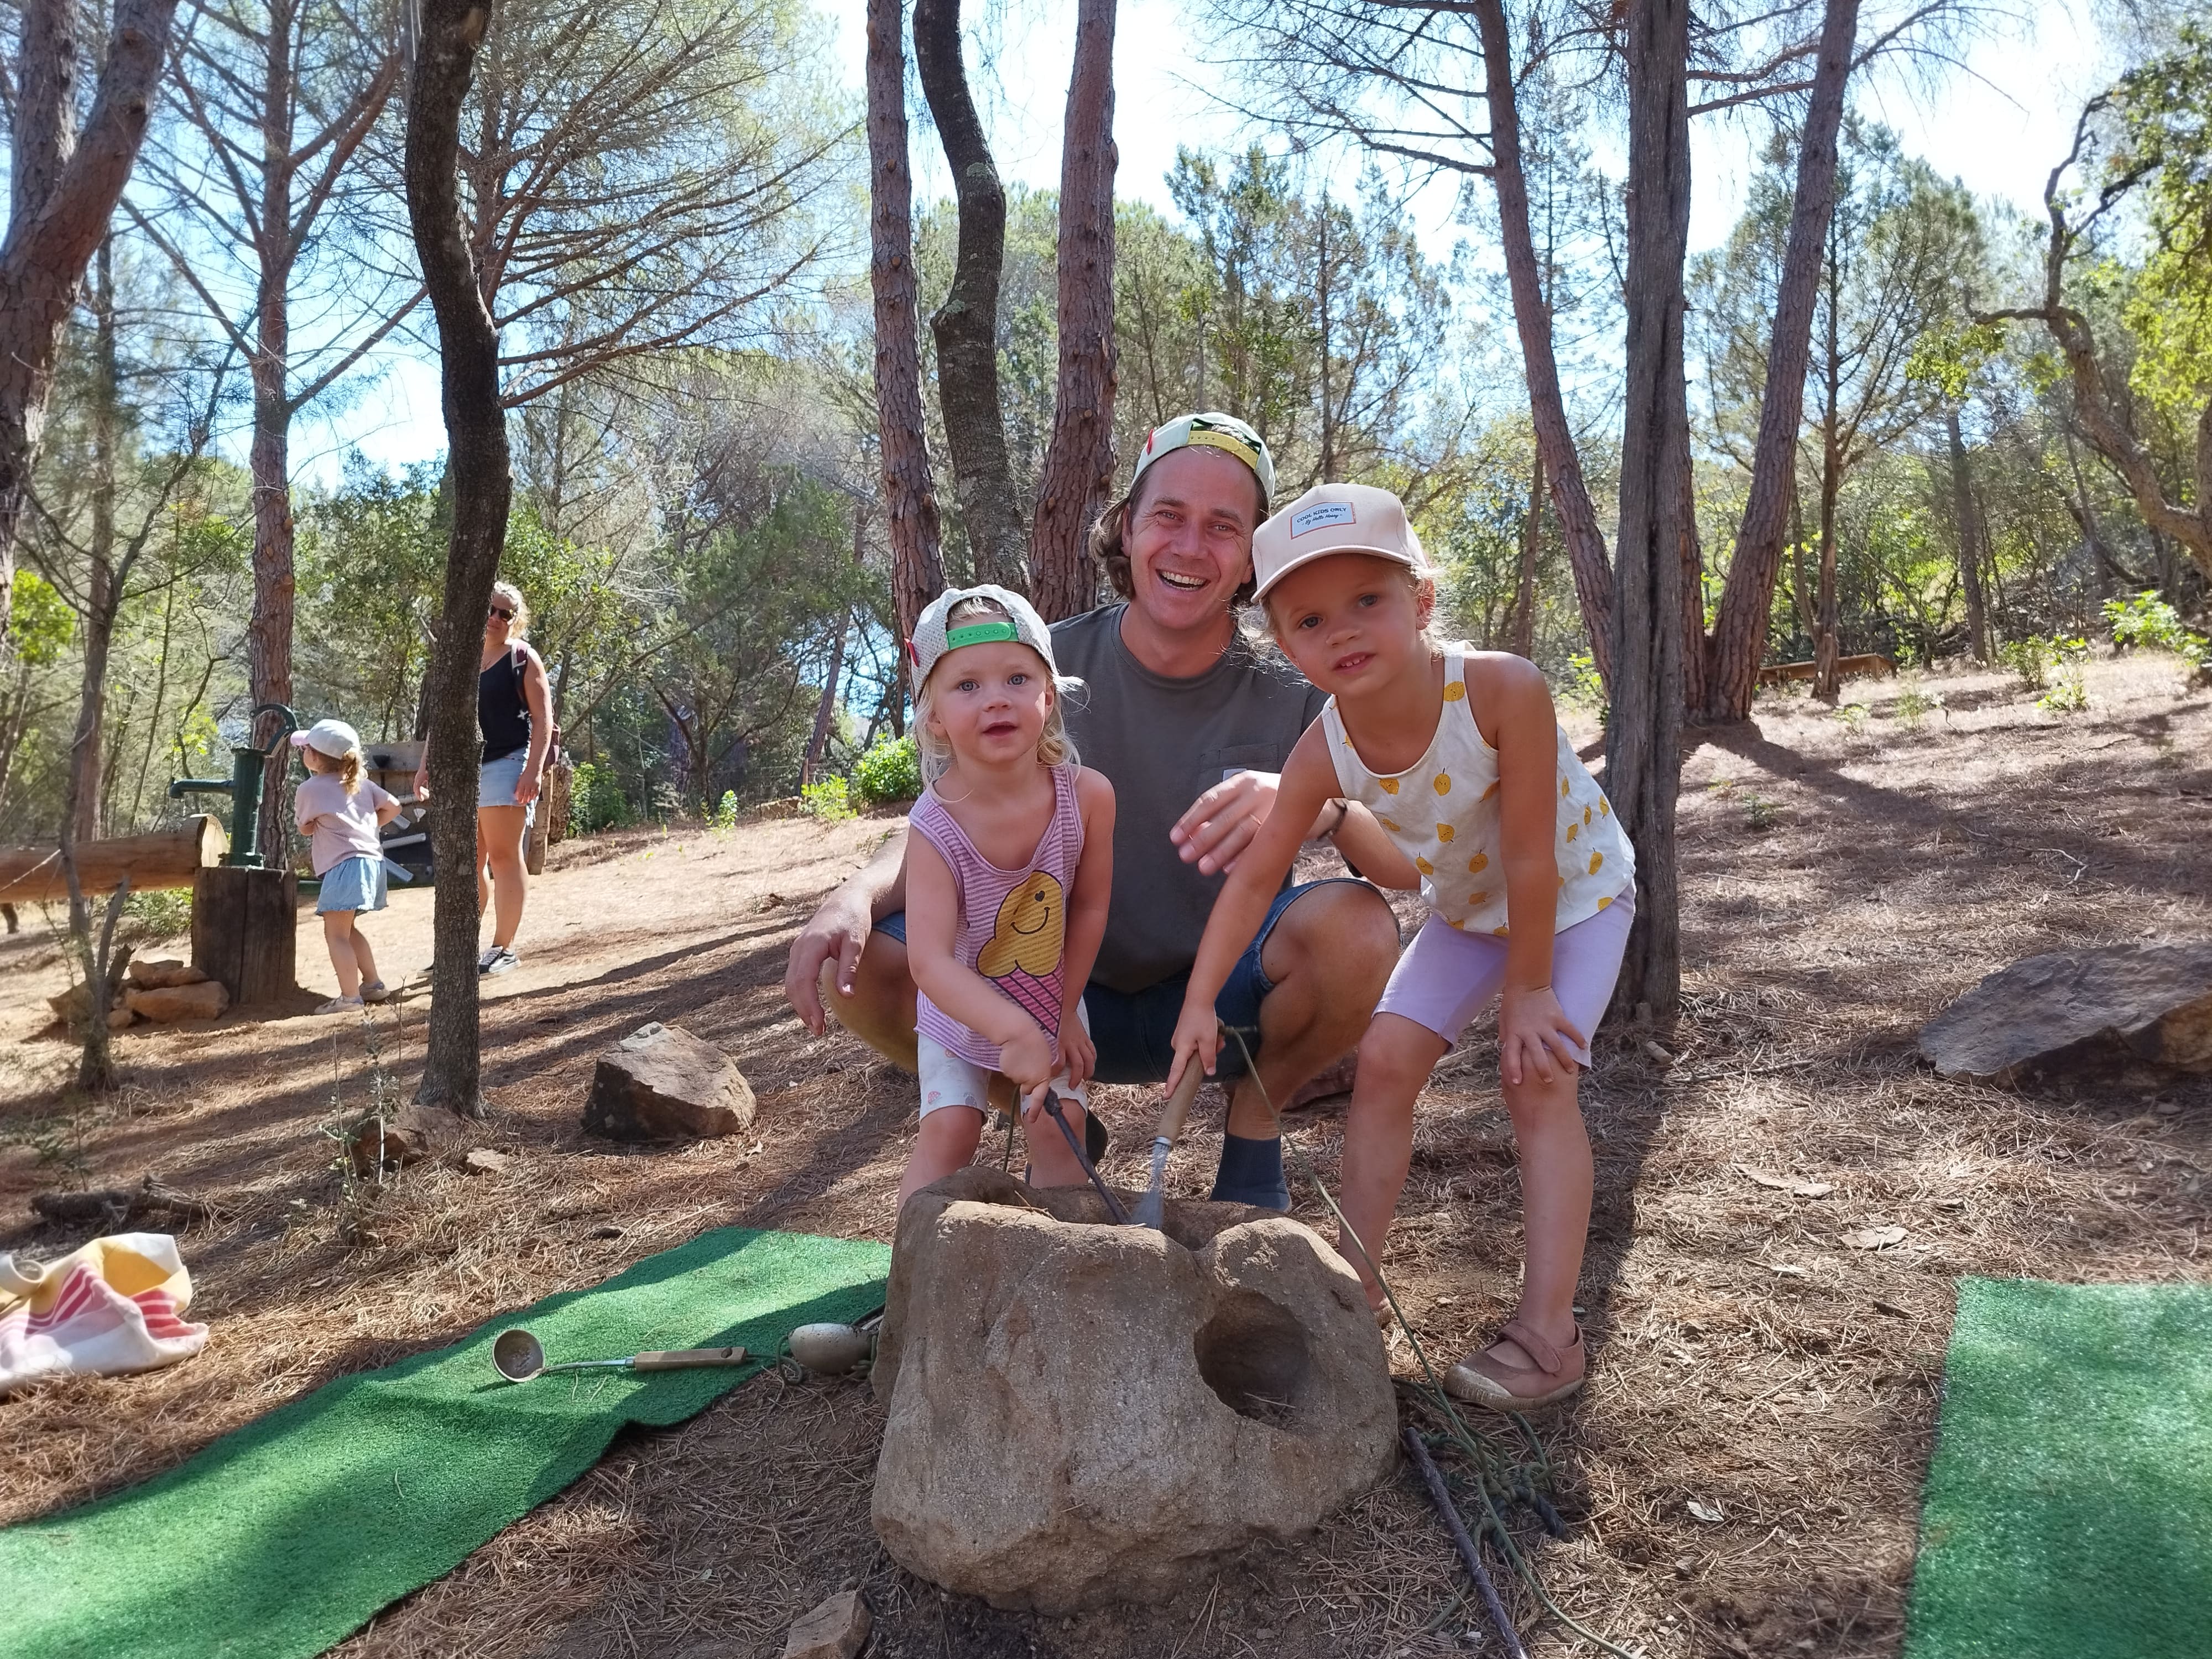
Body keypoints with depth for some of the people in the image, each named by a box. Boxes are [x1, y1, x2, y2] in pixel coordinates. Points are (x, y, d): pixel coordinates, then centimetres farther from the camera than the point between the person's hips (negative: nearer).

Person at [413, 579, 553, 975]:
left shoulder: (523, 658, 1)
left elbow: (543, 718, -6)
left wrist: (534, 769, -16)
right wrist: (426, 765, 13)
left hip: (504, 765, -6)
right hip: (460, 769, 6)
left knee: (504, 857, -6)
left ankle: (503, 949, -2)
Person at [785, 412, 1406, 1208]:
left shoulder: (1291, 701, -10)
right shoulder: (1047, 667, -7)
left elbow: (1416, 862, -19)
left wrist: (1321, 806, -42)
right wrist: (855, 895, -29)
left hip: (1216, 996, -1)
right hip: (1066, 1005, 1)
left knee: (1355, 924, -31)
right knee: (857, 966, -20)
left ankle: (1253, 1119, 1)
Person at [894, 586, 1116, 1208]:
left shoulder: (1088, 795, -26)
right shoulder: (935, 828, -32)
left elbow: (1089, 907, -12)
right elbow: (930, 959, -37)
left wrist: (1064, 1013, -6)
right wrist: (1013, 1030, -49)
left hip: (1052, 1001, 2)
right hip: (962, 1012, -1)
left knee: (1059, 1125, -3)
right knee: (948, 1129, -5)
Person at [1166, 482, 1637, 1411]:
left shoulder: (1501, 689, -39)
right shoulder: (1325, 753, -26)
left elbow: (1529, 858, -31)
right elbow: (1253, 880, -17)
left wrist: (1529, 988, -21)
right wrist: (1200, 1003, -20)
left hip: (1576, 891, -4)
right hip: (1468, 908, 5)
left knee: (1538, 1081, -13)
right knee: (1386, 1059, -1)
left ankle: (1548, 1328, -5)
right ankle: (1358, 1273, 14)